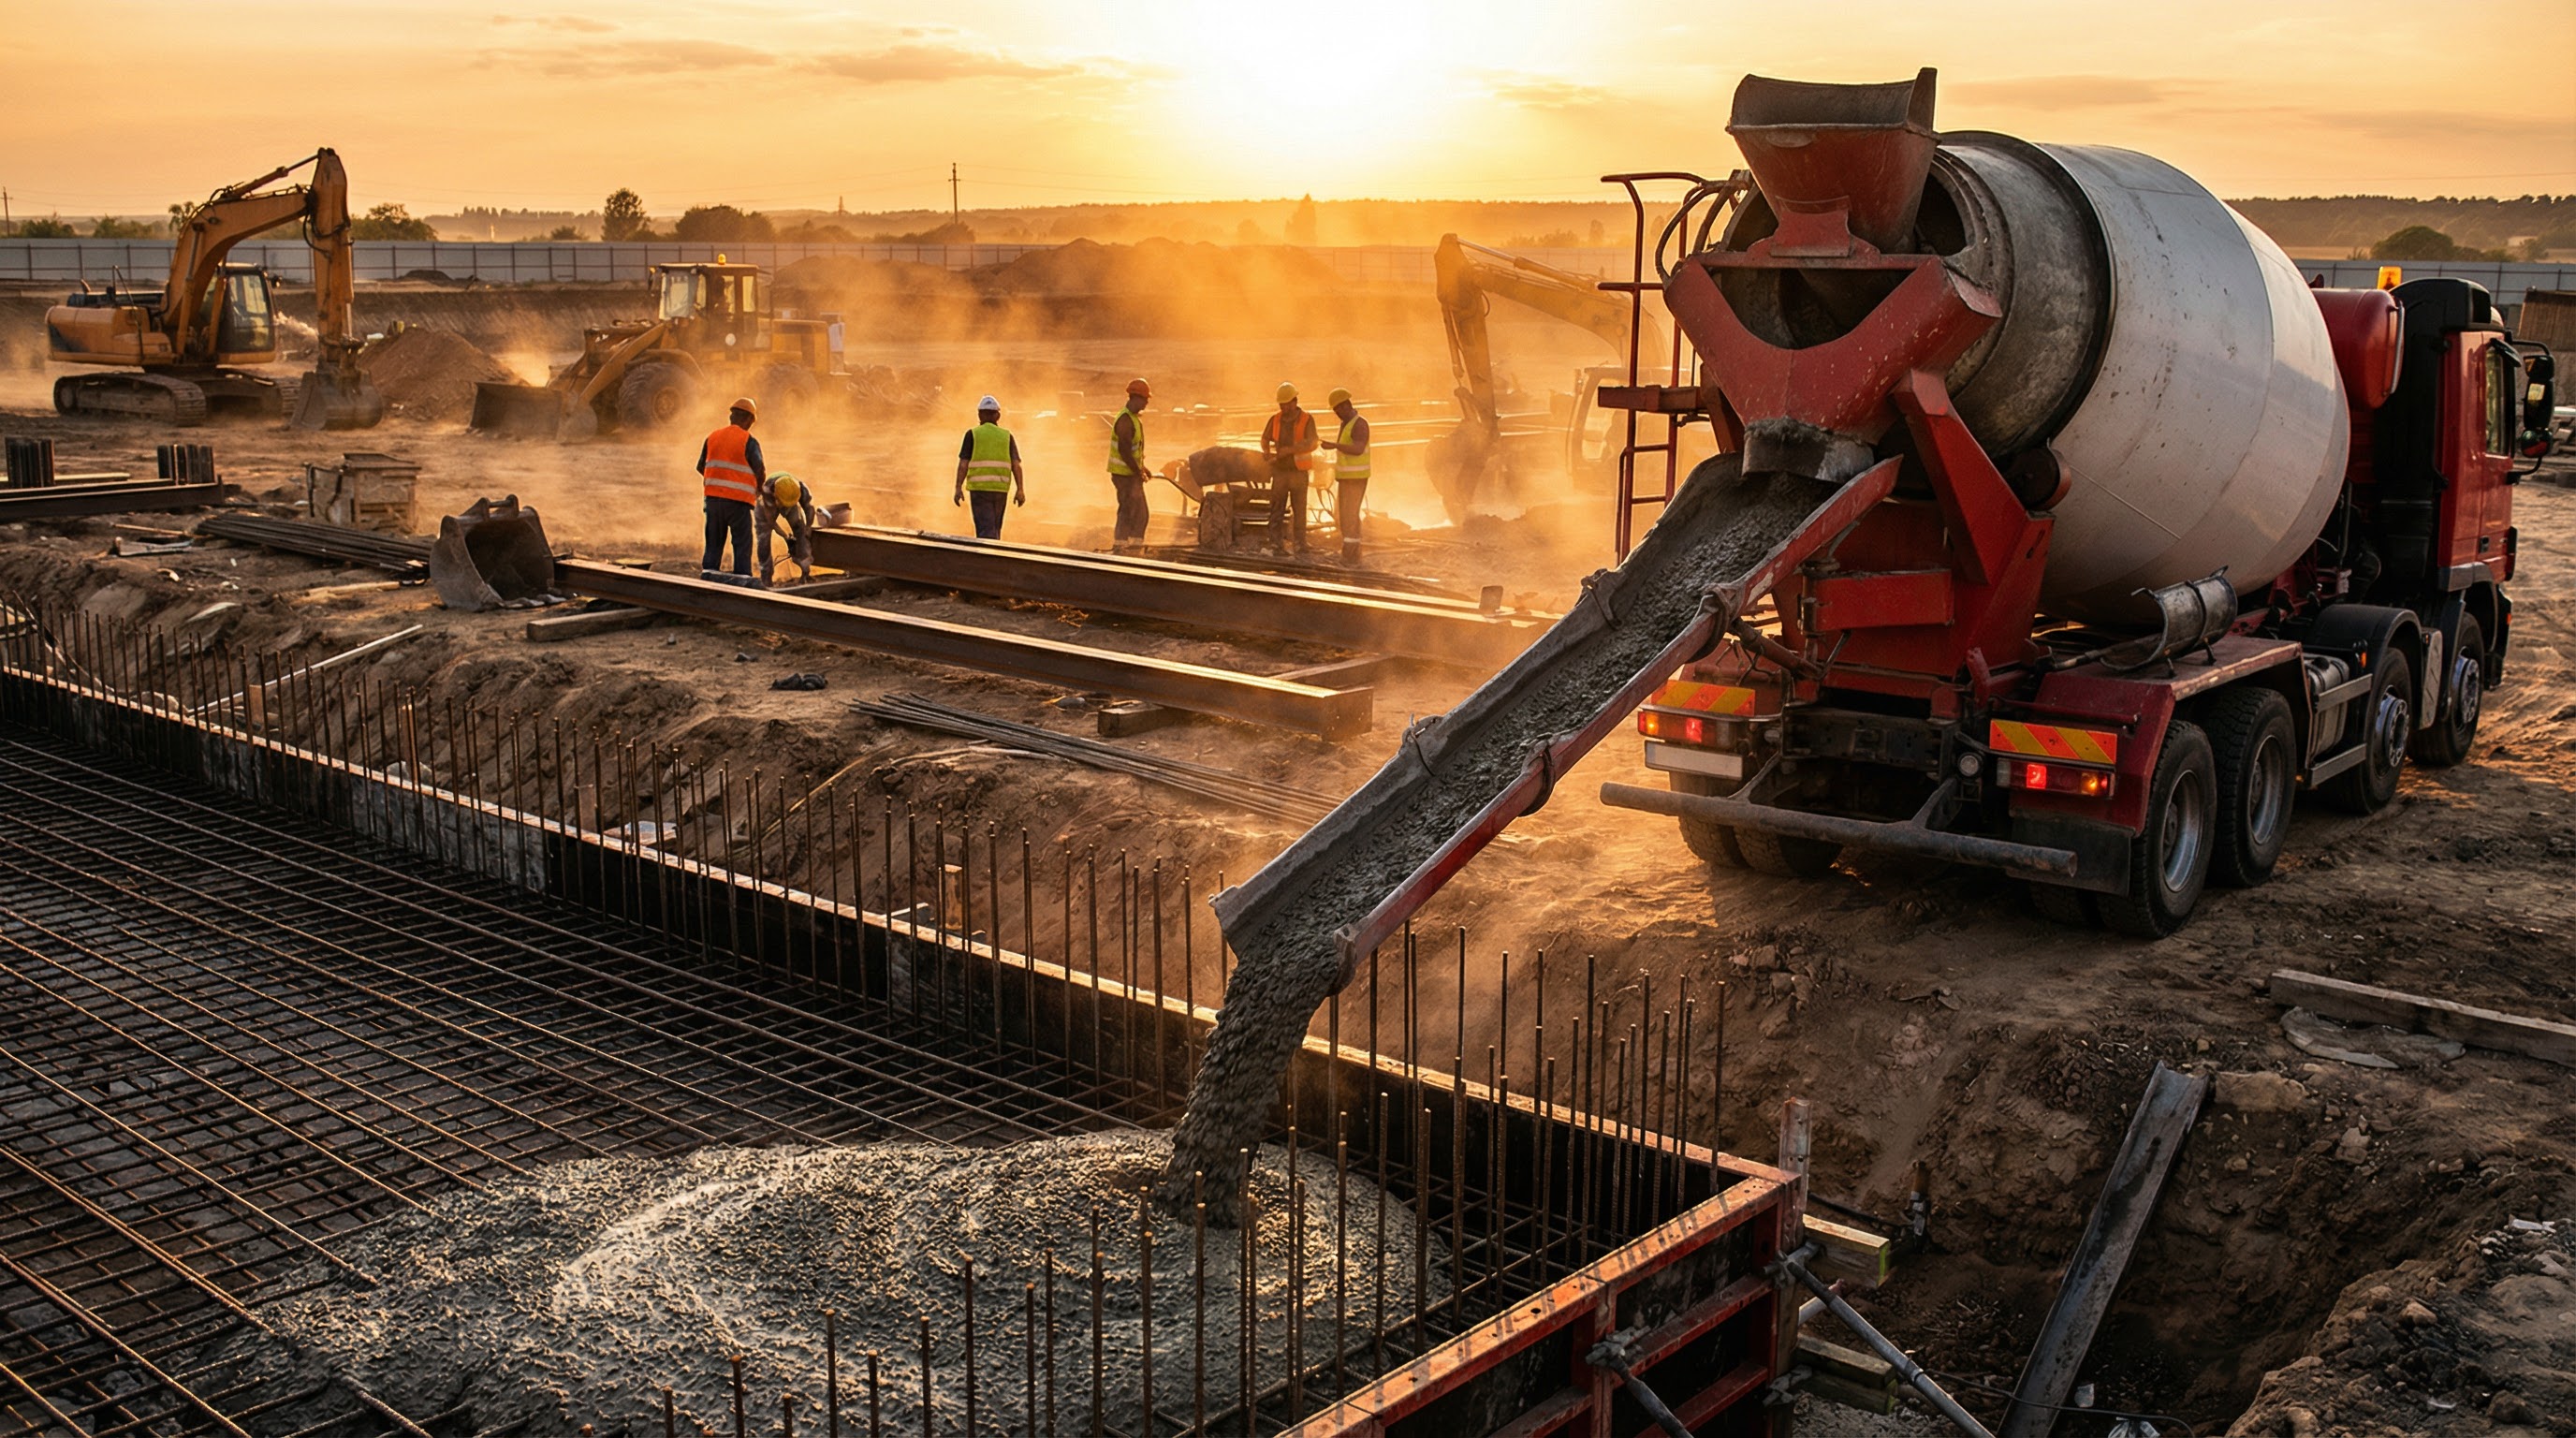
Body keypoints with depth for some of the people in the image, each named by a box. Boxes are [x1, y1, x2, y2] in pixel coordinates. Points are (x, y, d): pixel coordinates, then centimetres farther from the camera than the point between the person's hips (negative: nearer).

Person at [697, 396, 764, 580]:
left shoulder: (712, 437, 8)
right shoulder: (749, 441, -8)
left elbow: (700, 467, 11)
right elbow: (760, 471, -13)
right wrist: (759, 489, 7)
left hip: (713, 498, 5)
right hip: (738, 500, -5)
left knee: (714, 543, 13)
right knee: (742, 544, 2)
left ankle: (708, 575, 11)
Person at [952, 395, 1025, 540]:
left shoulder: (972, 434, 3)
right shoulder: (1007, 436, 10)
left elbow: (963, 463, -5)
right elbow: (1016, 464, 0)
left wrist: (958, 489, -6)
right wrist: (1020, 490, -3)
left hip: (979, 488, -3)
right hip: (1000, 488, 3)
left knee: (986, 530, -8)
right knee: (994, 529, 16)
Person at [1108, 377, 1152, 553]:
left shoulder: (1135, 418, 14)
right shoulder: (1125, 420, -19)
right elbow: (1124, 450, -25)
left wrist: (1142, 468, 19)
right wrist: (1138, 471, -20)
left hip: (1133, 474, 10)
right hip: (1124, 474, -10)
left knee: (1141, 513, 13)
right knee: (1128, 511, -8)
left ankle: (1136, 545, 20)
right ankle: (1119, 546, -3)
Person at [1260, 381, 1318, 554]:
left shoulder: (1307, 420, -6)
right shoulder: (1275, 420, 4)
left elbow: (1311, 444, -17)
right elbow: (1265, 439, 17)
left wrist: (1289, 450, -30)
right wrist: (1266, 451, -7)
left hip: (1299, 473, -3)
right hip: (1280, 471, 3)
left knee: (1299, 510, 3)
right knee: (1276, 509, -3)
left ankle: (1300, 545, 11)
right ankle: (1276, 544, -4)